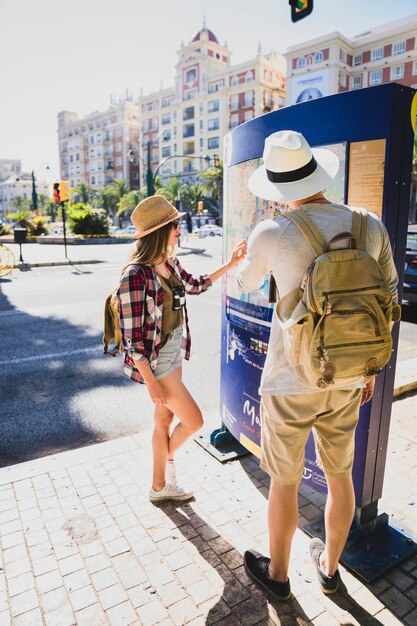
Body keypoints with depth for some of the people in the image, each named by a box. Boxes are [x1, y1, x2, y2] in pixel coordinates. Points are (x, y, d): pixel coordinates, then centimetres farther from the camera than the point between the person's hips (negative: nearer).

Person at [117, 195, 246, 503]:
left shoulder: (170, 263, -1)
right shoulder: (136, 275, -25)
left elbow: (195, 285, 20)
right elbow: (132, 336, -22)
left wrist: (231, 264, 15)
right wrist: (151, 382, -18)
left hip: (174, 354, 8)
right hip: (155, 361, -8)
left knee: (164, 421, 19)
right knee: (194, 421, 4)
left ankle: (160, 487, 40)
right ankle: (168, 458, 38)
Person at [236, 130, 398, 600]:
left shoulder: (271, 233, -15)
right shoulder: (371, 227, -3)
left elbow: (246, 284, 6)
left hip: (289, 382, -4)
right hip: (346, 380, 5)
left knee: (284, 482, 16)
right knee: (339, 476, 23)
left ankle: (277, 575, 40)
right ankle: (329, 567, 47)